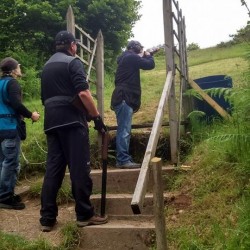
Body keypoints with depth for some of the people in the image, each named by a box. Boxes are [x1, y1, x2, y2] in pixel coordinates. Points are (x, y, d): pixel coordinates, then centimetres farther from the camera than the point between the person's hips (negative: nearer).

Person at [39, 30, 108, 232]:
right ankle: (85, 215, 3)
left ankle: (47, 218, 8)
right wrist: (97, 117, -10)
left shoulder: (46, 66, 21)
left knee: (53, 169, 6)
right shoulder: (73, 62, -3)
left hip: (52, 122, 7)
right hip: (72, 121, -7)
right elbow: (83, 93, -16)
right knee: (79, 168, -3)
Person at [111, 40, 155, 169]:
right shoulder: (131, 57, -9)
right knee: (124, 130, -12)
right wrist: (148, 56, 11)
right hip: (124, 98, -11)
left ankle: (124, 159, 13)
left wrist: (144, 56, 22)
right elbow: (150, 65, -7)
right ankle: (123, 160, -12)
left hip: (123, 98, 11)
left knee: (124, 130, 10)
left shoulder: (125, 58, 20)